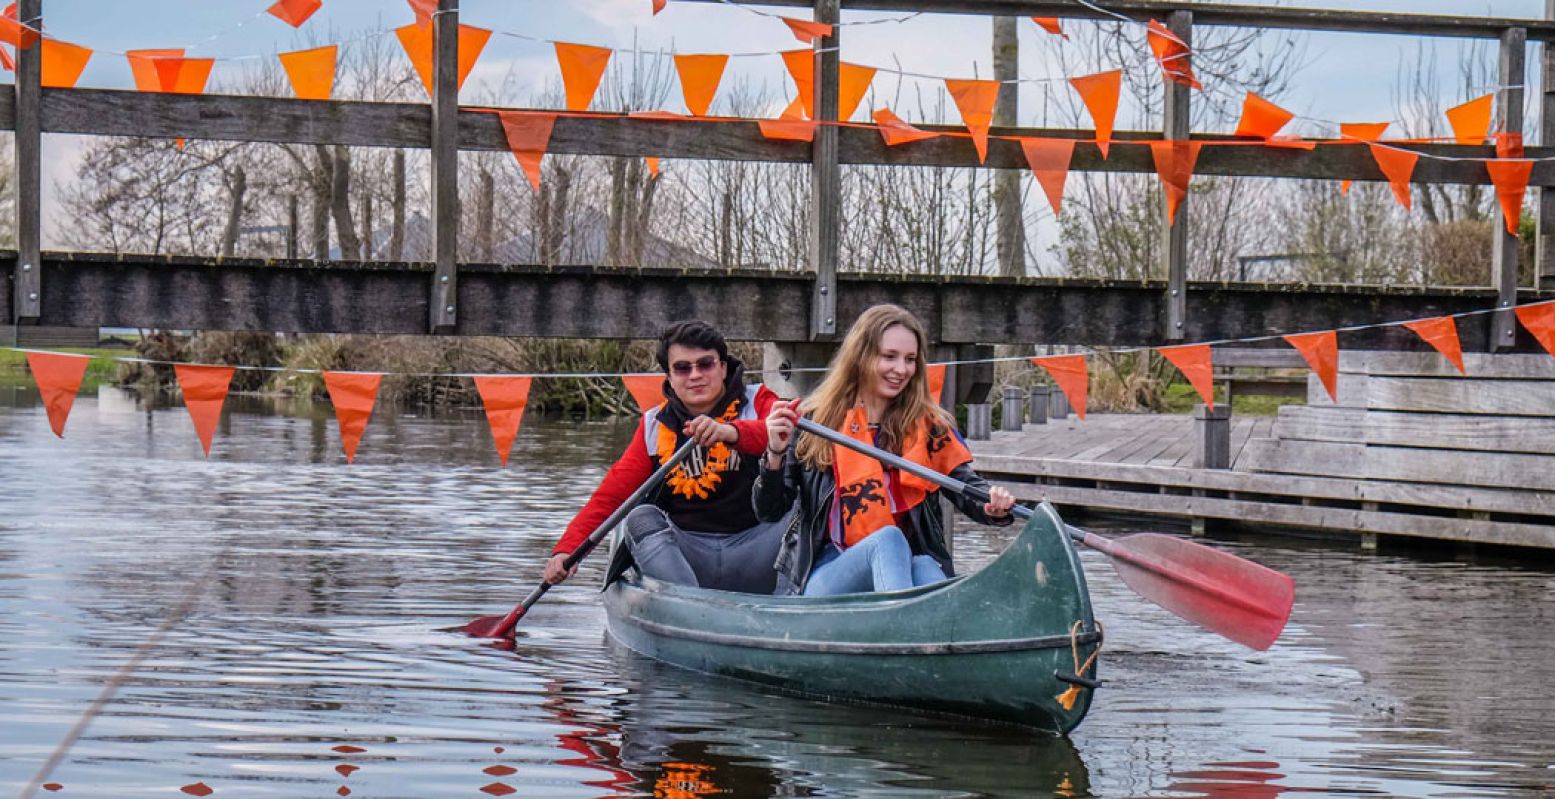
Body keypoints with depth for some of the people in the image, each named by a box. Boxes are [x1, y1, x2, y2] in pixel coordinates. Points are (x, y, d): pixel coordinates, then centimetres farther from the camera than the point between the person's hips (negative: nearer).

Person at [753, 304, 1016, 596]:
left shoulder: (929, 426, 12)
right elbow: (768, 512, 5)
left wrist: (994, 505, -20)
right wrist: (776, 455, -13)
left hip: (907, 566, 2)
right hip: (824, 576, -2)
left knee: (926, 570, -33)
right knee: (888, 538, -33)